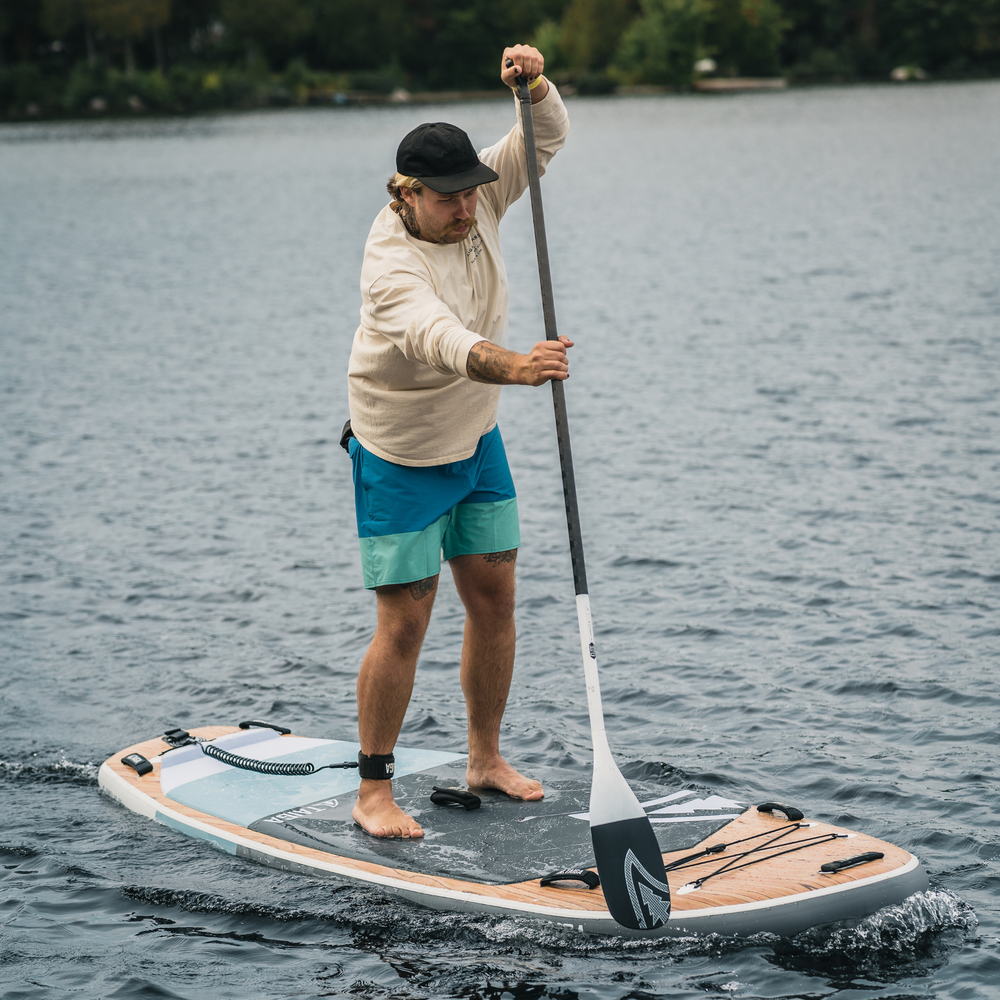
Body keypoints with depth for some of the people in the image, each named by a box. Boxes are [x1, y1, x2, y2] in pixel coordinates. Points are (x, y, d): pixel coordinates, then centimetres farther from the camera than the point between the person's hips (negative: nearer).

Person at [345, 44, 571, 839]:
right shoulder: (392, 265, -30)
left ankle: (486, 759, 25)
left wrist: (535, 87, -29)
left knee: (495, 600, 9)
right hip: (398, 459, -7)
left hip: (476, 443, 7)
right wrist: (512, 366, -66)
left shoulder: (477, 203, -9)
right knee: (405, 623, -7)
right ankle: (374, 792, 4)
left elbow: (547, 139, -7)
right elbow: (439, 338, -48)